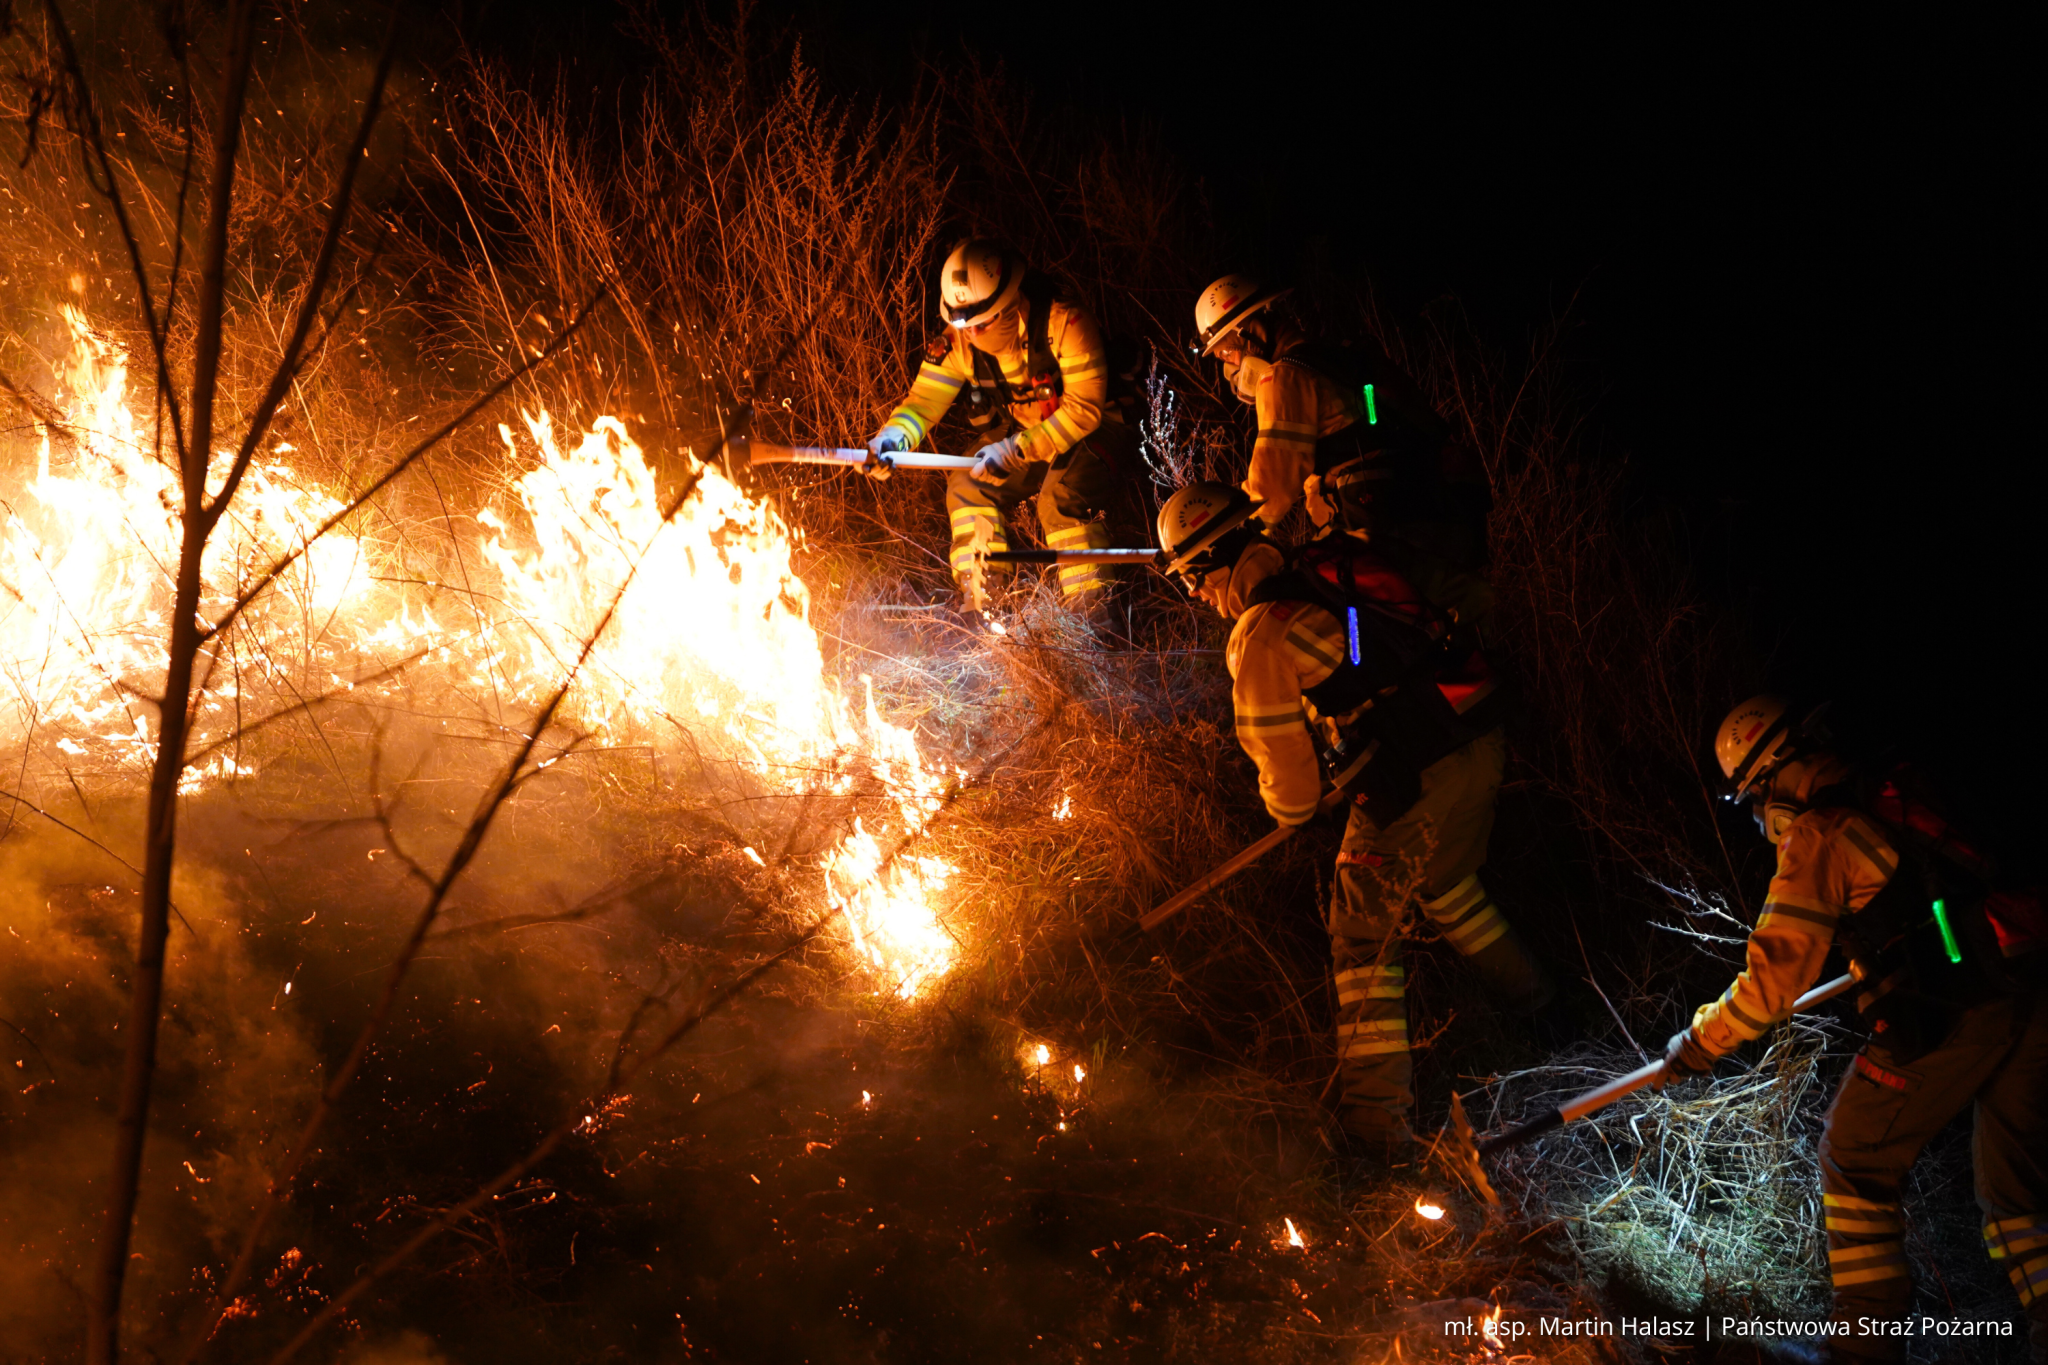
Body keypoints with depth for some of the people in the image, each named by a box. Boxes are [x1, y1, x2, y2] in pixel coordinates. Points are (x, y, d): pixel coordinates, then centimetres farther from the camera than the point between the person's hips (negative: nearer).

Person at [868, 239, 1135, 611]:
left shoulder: (1065, 324, -28)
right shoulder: (958, 341, -11)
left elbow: (1084, 409, -29)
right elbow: (925, 399, -13)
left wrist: (1016, 451, -36)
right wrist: (893, 437, -36)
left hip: (1094, 431, -6)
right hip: (1022, 434, 6)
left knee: (1062, 495, -32)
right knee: (967, 488, -12)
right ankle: (980, 607, -3)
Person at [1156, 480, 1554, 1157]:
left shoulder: (1258, 641, -10)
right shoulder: (1333, 565, 11)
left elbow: (1291, 788, -4)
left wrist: (1286, 807, 20)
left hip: (1413, 786, -7)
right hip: (1481, 744, 7)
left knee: (1365, 930, 11)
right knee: (1444, 879, 34)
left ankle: (1377, 1109, 14)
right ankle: (1523, 984, 54)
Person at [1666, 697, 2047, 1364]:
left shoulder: (1817, 840, -4)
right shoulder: (1899, 801, 16)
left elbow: (1772, 981, -7)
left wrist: (1702, 1042, 8)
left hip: (1944, 1022, -7)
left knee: (1855, 1165, 12)